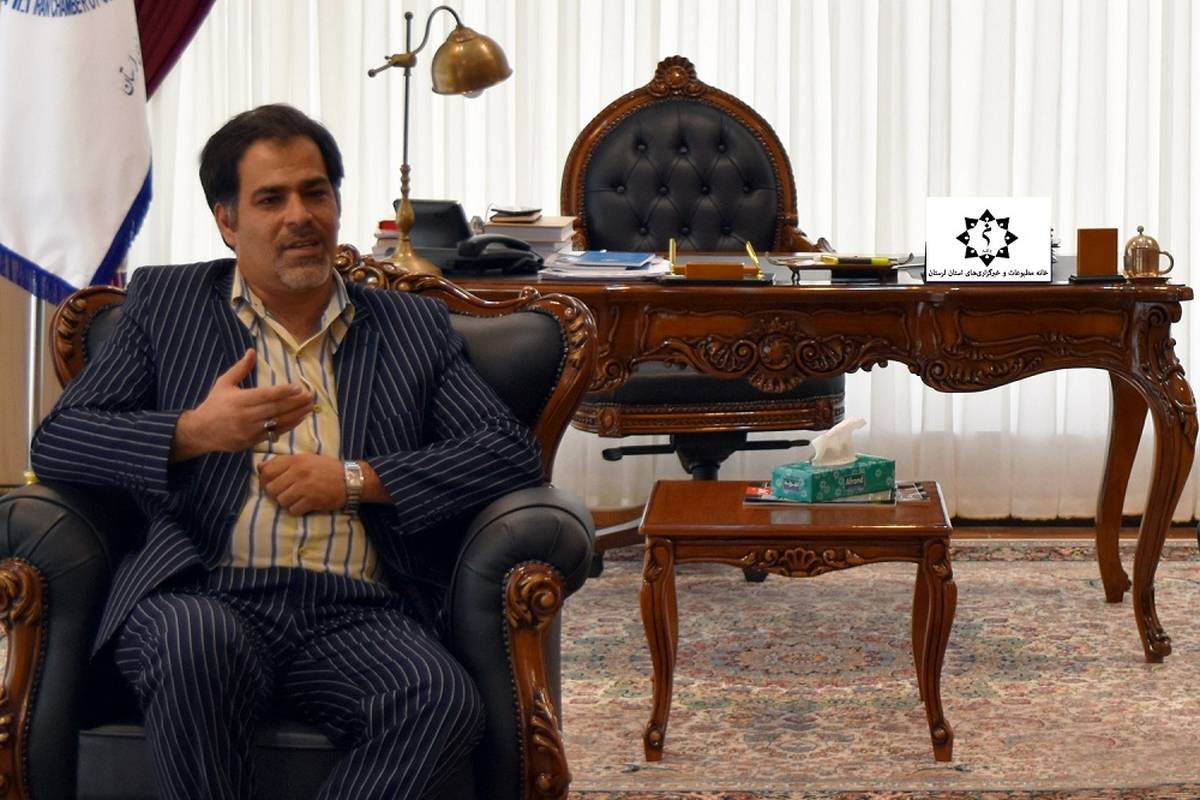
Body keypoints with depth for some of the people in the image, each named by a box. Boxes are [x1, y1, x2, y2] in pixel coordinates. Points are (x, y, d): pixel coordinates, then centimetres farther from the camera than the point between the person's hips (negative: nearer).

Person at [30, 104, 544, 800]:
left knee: (446, 700, -33)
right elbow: (56, 442, 11)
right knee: (195, 638, -38)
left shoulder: (415, 327, 21)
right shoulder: (166, 302, 19)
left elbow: (514, 454, 11)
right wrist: (192, 433, -7)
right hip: (210, 594, -1)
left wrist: (357, 479, -1)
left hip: (357, 611, 1)